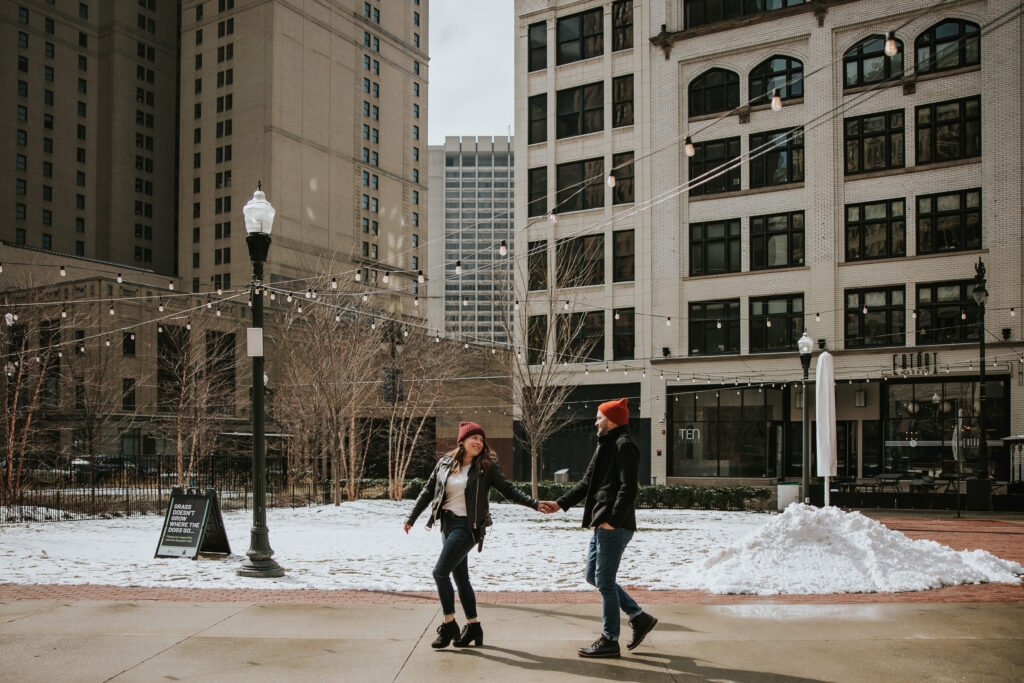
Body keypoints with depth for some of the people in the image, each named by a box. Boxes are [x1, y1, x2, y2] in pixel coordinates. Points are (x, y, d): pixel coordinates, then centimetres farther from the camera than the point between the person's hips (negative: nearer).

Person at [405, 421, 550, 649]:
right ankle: (474, 627, 21)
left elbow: (508, 489, -4)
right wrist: (411, 518, 18)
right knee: (460, 577, 10)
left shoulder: (486, 467, -4)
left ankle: (449, 626, -2)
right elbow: (428, 491, 14)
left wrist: (535, 504, -15)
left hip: (468, 526, -5)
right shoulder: (445, 463, 6)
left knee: (440, 572, -14)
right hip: (447, 524, 5)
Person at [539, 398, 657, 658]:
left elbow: (628, 489, -20)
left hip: (615, 527, -11)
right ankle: (639, 617, 21)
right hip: (603, 525, 11)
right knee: (593, 575, 15)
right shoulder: (605, 446, 19)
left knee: (605, 581, -4)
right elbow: (587, 482, 21)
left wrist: (613, 519, -24)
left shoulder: (624, 446, -12)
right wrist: (561, 503, 15)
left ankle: (610, 641, 6)